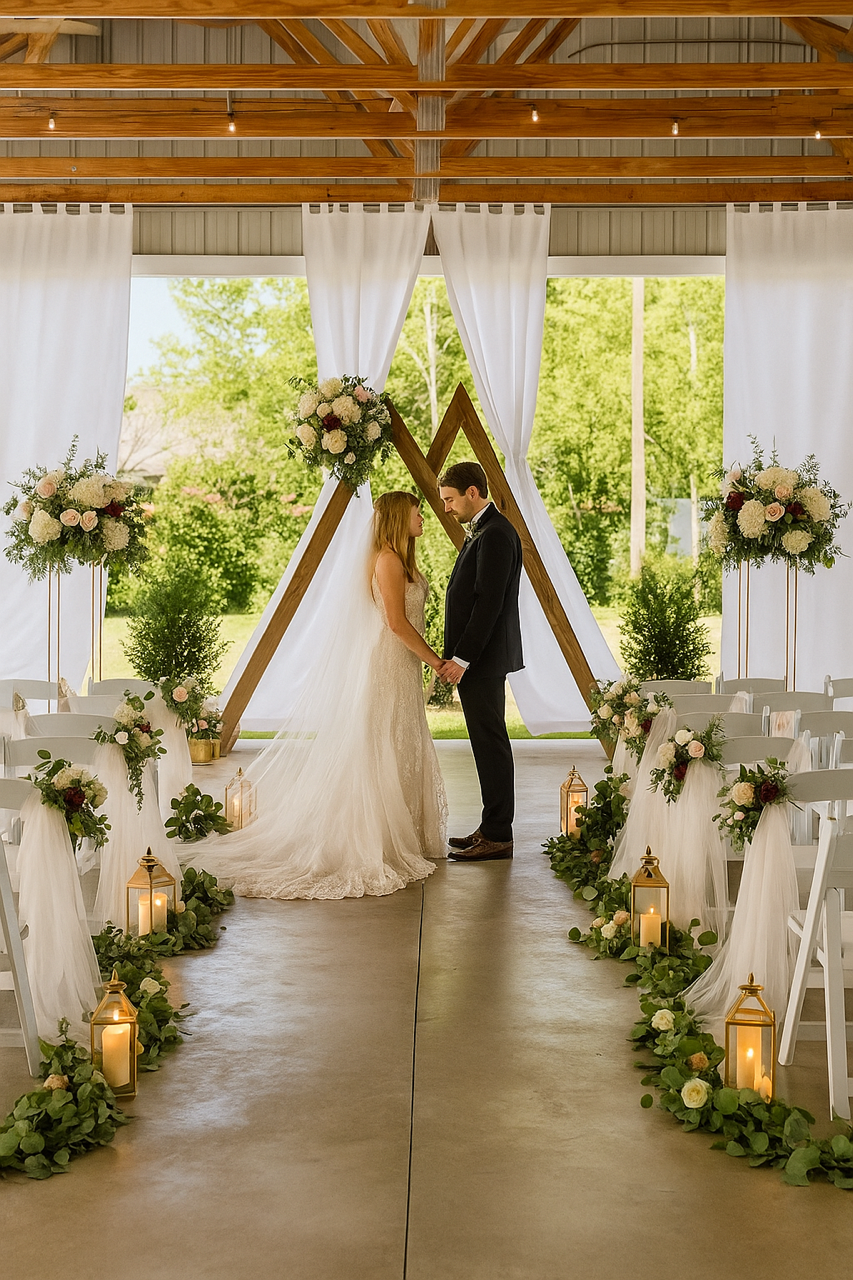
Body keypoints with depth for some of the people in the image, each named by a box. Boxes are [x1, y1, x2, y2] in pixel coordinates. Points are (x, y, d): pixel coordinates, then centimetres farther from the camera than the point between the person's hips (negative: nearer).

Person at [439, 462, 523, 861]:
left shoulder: (495, 534, -16)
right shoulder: (481, 531, 17)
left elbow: (489, 603, -21)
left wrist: (462, 658, -20)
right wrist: (457, 657, 15)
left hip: (483, 660, -10)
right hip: (475, 660, 10)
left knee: (491, 743, -5)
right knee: (487, 743, 13)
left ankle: (498, 836, 1)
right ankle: (492, 828, 20)